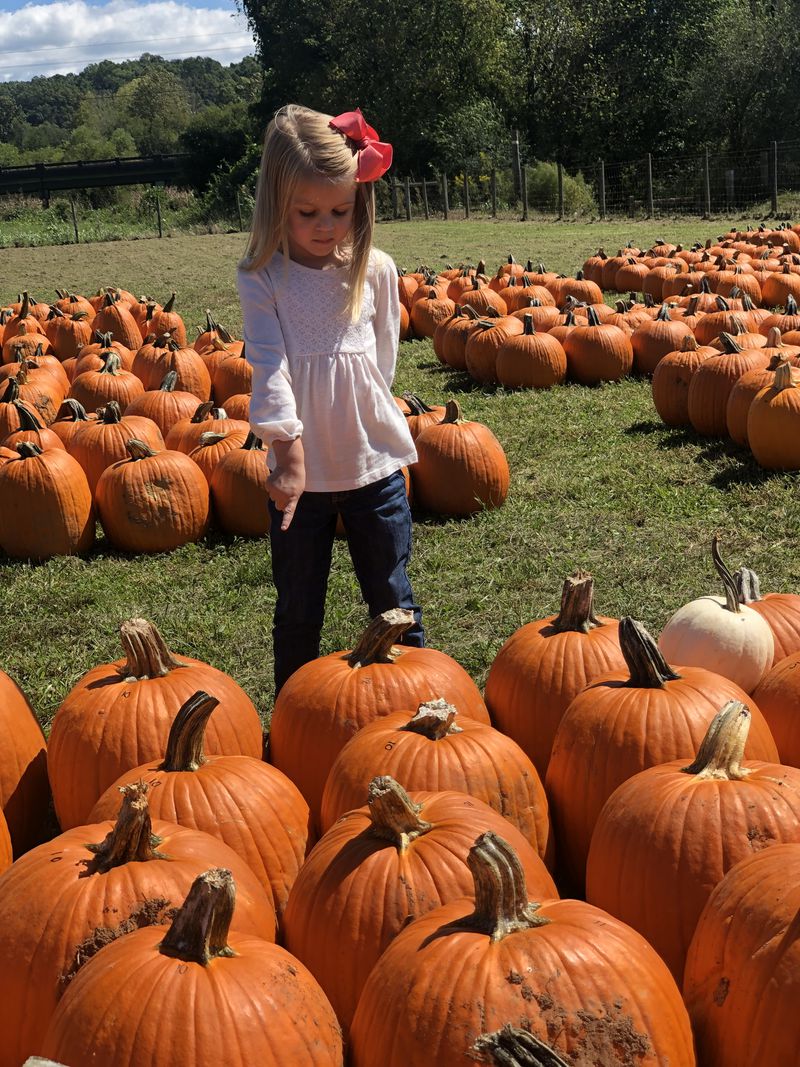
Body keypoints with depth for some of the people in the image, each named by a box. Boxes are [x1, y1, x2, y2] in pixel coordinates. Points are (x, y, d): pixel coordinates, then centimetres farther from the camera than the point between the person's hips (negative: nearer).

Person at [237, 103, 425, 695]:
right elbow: (269, 367, -15)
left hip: (374, 464, 1)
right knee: (298, 612, 12)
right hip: (298, 469, -1)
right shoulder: (261, 278, -6)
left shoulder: (376, 271, 0)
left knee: (393, 601, 11)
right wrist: (291, 455, -23)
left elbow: (382, 364, 7)